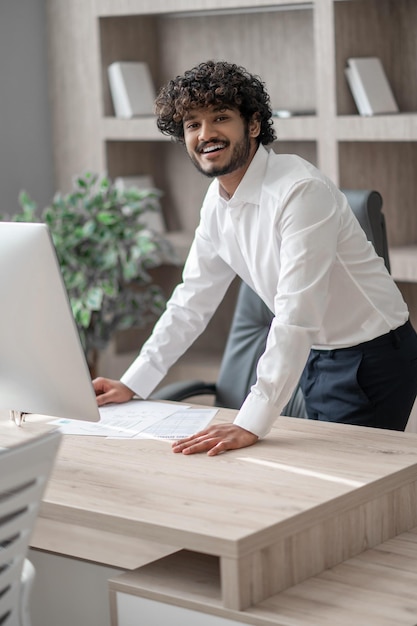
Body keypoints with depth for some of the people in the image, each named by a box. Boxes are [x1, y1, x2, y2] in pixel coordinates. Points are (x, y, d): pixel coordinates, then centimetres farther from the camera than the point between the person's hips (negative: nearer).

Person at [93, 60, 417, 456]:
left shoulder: (301, 190, -26)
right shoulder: (218, 201, 1)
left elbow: (297, 315, -33)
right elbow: (192, 302, 10)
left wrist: (250, 425, -38)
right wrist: (131, 384, 5)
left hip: (370, 359, -8)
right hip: (315, 356, 8)